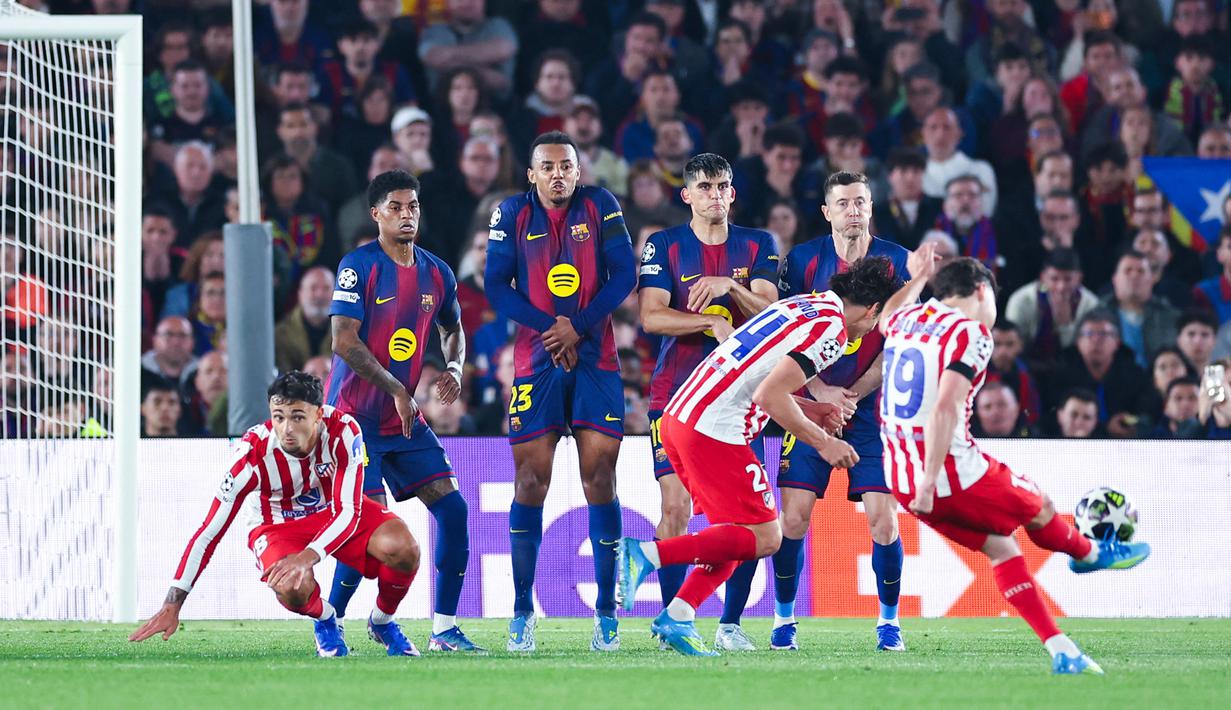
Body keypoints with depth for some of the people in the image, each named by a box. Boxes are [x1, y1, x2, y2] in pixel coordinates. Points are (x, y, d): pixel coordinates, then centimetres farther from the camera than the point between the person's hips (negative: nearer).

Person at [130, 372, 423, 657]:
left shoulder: (344, 432, -28)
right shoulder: (254, 453, -30)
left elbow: (349, 512, -28)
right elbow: (209, 533, -26)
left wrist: (308, 557, -48)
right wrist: (172, 605, -30)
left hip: (335, 514, 2)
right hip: (278, 525, -2)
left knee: (403, 549, -27)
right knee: (292, 589, -36)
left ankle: (382, 622, 6)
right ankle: (325, 621, 3)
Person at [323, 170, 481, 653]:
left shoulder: (436, 274, 7)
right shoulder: (359, 266, -12)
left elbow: (453, 329, 25)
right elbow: (344, 341, -19)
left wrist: (453, 368, 4)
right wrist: (396, 390, -20)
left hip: (404, 416, 7)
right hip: (354, 415, -7)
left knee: (452, 508, -3)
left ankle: (444, 629, 4)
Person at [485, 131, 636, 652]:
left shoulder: (600, 208, 2)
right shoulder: (513, 214, 2)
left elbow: (624, 275, -3)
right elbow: (496, 286, -1)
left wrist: (578, 327, -13)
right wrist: (549, 329, -13)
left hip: (595, 359, 0)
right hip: (536, 361, 0)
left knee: (600, 479, -3)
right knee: (531, 481, -3)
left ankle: (606, 613, 1)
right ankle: (522, 613, 4)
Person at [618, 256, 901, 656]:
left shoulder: (803, 305, 19)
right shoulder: (831, 329, -9)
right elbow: (770, 395, -17)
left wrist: (811, 412, 25)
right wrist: (822, 442, -7)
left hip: (677, 417, 10)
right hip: (714, 431, -10)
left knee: (741, 533, 15)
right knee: (764, 539, -5)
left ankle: (678, 616, 4)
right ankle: (648, 554, -14)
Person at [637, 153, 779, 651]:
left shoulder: (757, 247, 9)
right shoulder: (664, 247, 4)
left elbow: (767, 311, -4)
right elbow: (651, 316, -8)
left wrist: (729, 287, -21)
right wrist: (713, 323, -18)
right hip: (677, 393, -2)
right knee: (675, 506, -11)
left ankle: (731, 624, 3)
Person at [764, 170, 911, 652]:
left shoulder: (897, 263, 0)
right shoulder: (803, 260, 1)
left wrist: (854, 394, -10)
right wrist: (821, 392, -12)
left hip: (873, 408, 0)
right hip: (811, 402, 0)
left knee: (882, 519, -8)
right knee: (794, 517, -8)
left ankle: (889, 621, 9)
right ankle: (784, 618, 8)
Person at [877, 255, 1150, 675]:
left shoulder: (907, 320, 9)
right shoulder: (970, 333, -13)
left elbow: (887, 317, 38)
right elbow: (945, 409, -25)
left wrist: (919, 277, 49)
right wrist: (929, 480, -25)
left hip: (901, 479, 8)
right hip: (953, 474, -8)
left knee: (999, 545, 18)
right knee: (1039, 508, 19)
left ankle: (1061, 652, 14)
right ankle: (1091, 554, 49)